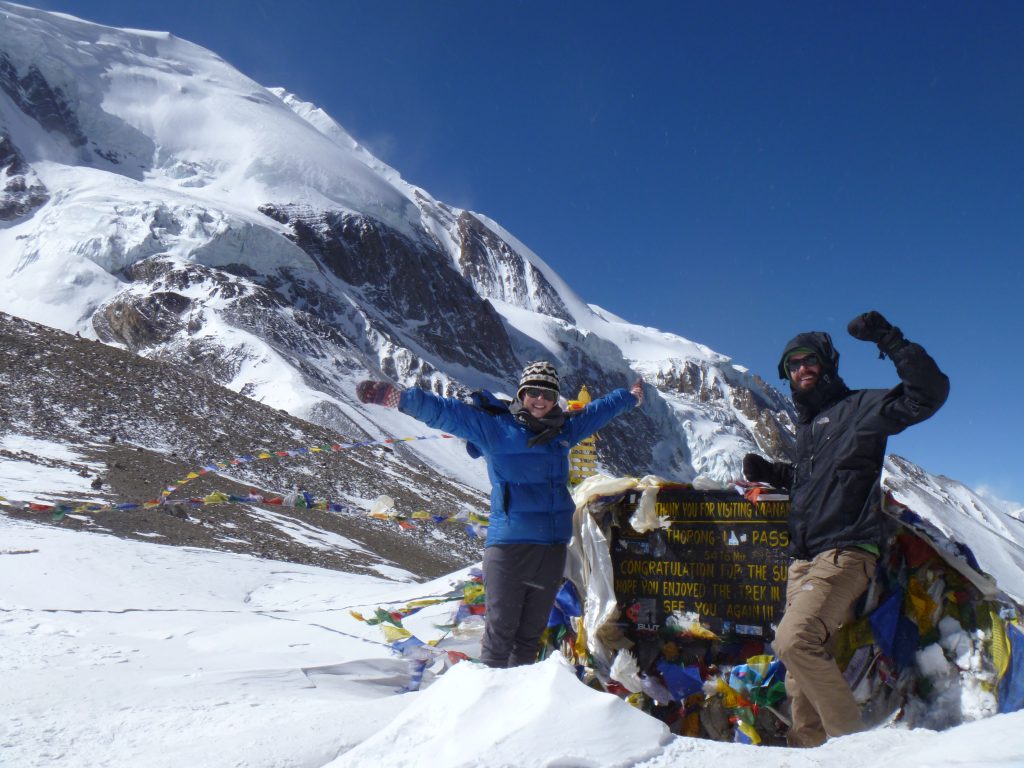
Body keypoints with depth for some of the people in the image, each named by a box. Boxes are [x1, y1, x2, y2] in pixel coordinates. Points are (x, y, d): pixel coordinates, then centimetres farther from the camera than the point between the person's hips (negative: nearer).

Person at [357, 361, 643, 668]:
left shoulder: (564, 428, 14)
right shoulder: (494, 426, -2)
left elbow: (598, 410, 31)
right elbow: (445, 412, -9)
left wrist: (631, 397, 46)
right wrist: (399, 397, -21)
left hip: (553, 547, 5)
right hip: (508, 546, -5)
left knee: (531, 633, 14)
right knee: (501, 631, -2)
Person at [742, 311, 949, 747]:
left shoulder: (858, 407, -1)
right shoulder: (806, 425, 23)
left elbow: (929, 393, -14)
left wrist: (889, 339, -20)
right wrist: (771, 473, 18)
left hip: (844, 552, -8)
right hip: (803, 559, 9)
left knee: (794, 641, -22)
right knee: (800, 662, 8)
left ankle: (851, 740, -8)